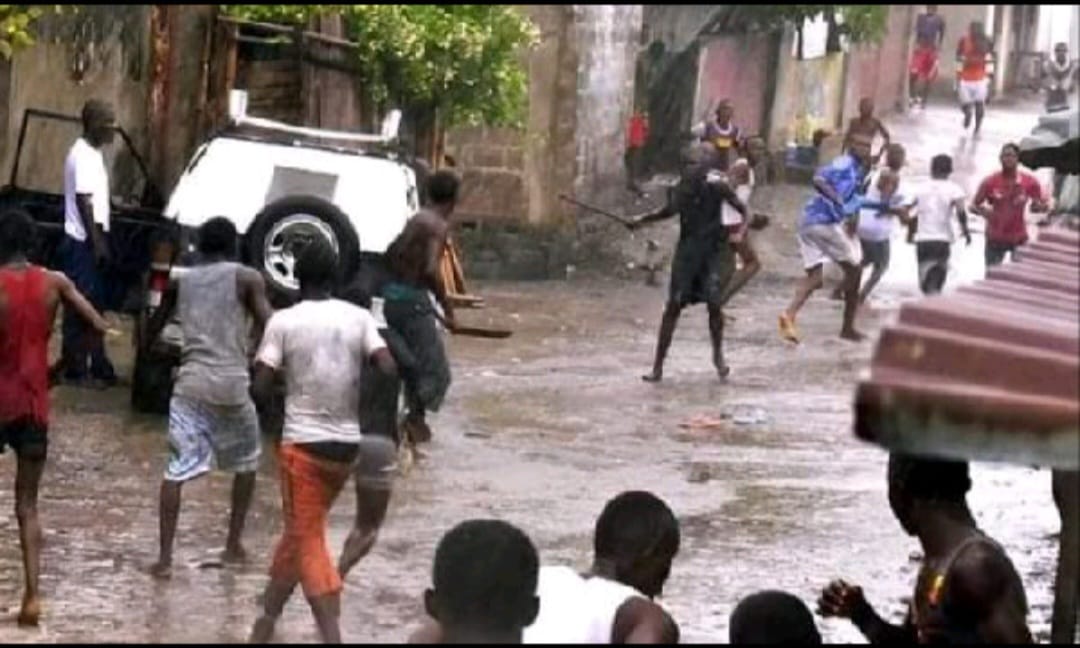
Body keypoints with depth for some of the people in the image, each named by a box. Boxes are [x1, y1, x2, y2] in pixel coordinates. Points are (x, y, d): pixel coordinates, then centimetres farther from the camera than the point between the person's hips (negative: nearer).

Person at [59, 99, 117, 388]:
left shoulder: (91, 153, 13)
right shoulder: (84, 156, -17)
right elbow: (83, 201, -21)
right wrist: (97, 242, -21)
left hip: (90, 240, 10)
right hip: (84, 242, -10)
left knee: (92, 304, 13)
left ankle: (96, 366, 19)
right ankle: (75, 369, 0)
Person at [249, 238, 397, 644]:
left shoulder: (284, 322, -7)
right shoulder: (359, 318, 1)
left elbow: (261, 390, -9)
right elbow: (388, 368, -11)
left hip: (302, 443, -4)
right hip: (346, 446, 4)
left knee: (308, 544, -2)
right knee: (301, 532, 20)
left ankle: (333, 637, -18)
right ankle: (267, 620, 31)